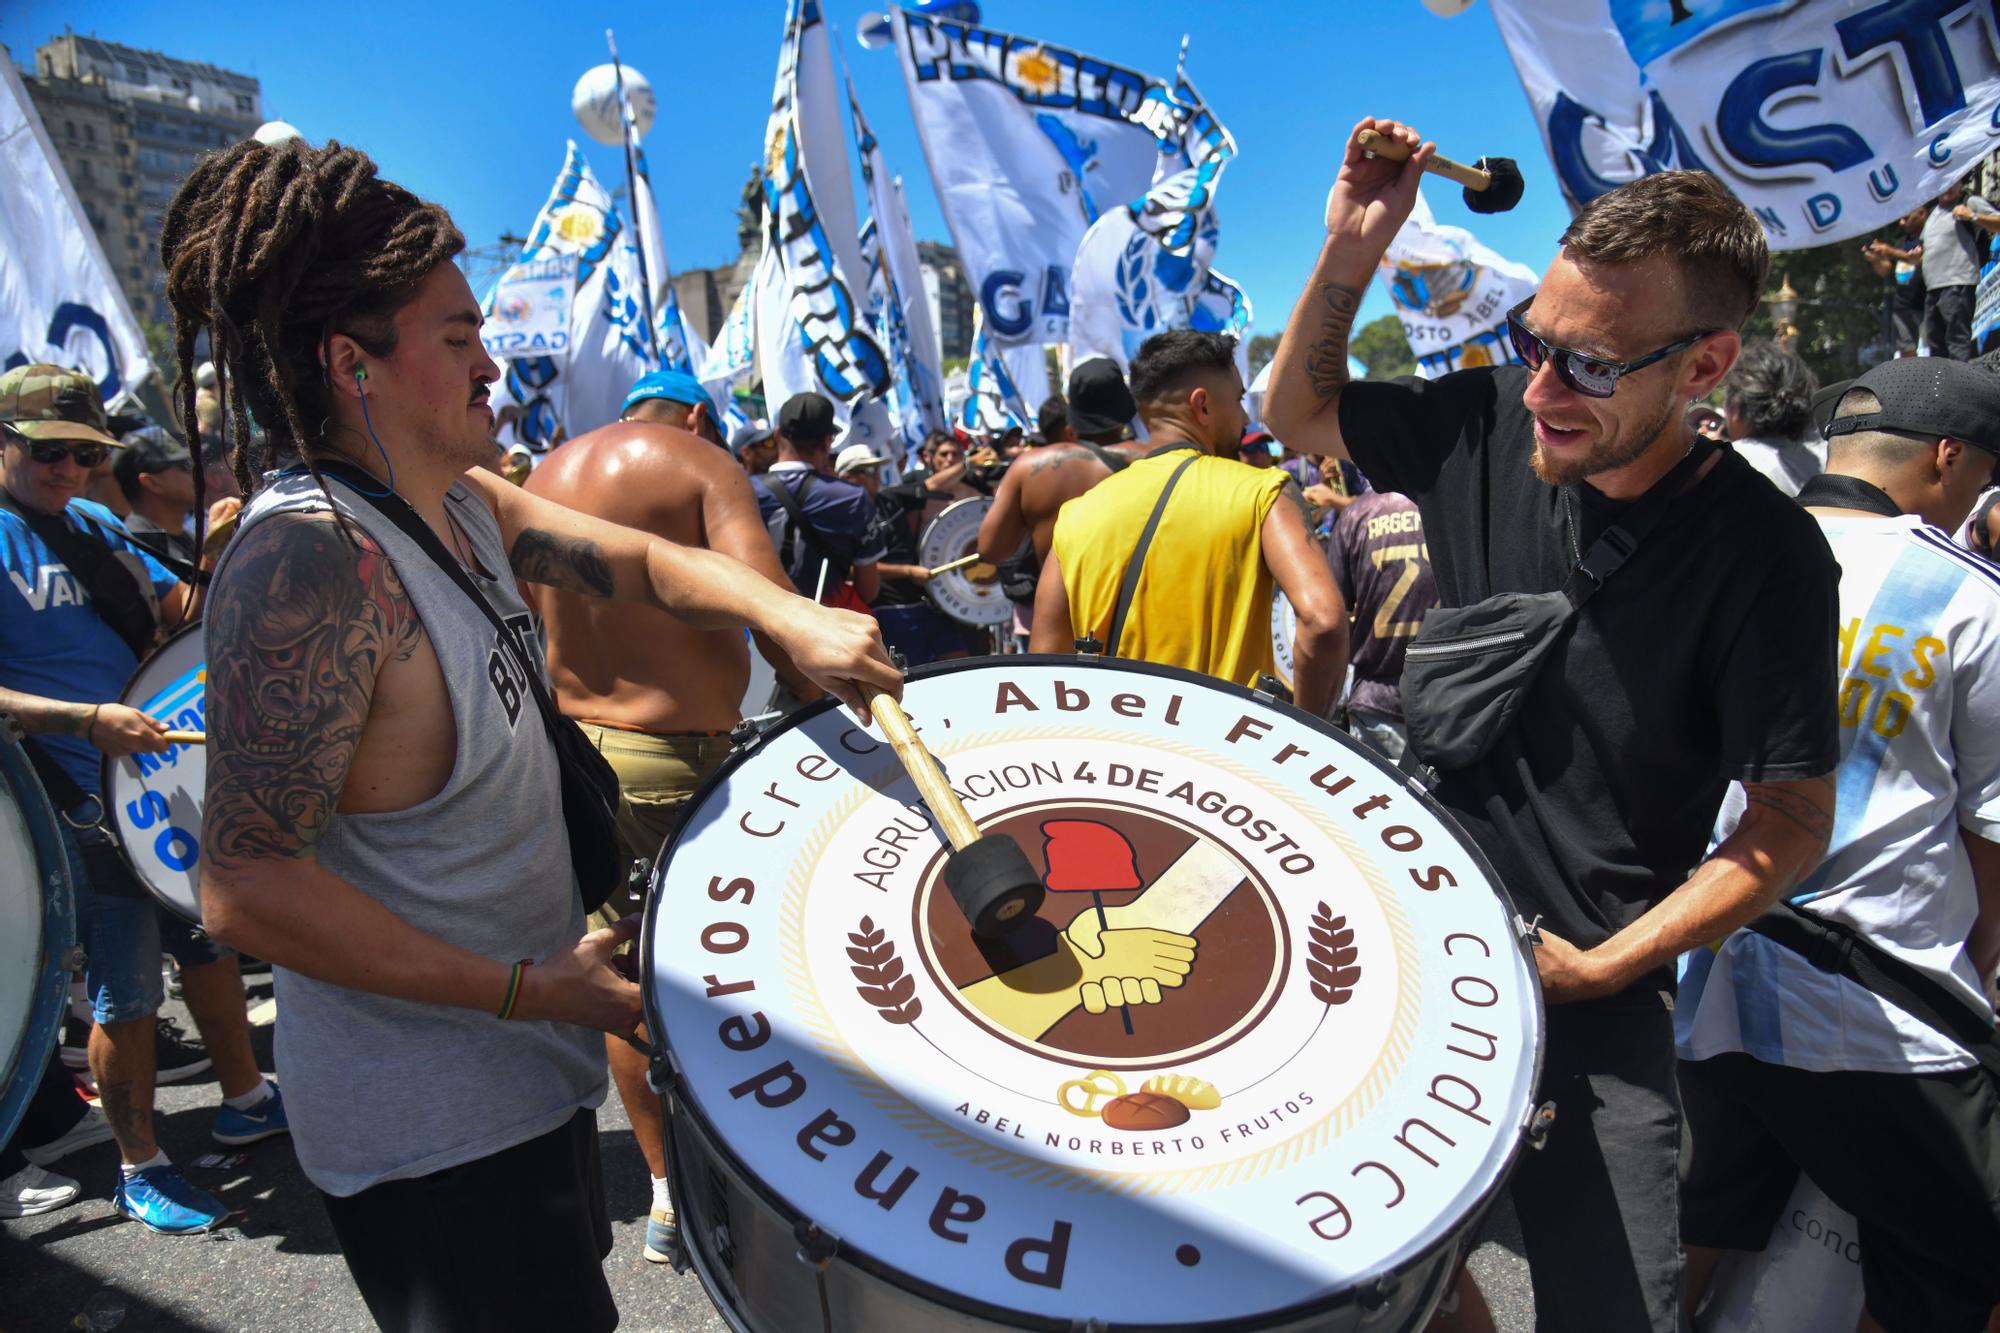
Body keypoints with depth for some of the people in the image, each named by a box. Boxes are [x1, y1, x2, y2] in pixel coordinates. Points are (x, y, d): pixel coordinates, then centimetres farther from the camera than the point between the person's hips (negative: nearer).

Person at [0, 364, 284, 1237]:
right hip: (87, 806, -8)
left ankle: (246, 1101, 38)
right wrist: (88, 721, -30)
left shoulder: (96, 526, 10)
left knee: (211, 939, 19)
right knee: (127, 992, 3)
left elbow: (173, 611, 17)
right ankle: (139, 1172, 21)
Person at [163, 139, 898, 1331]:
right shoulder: (308, 566, -28)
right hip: (433, 1133, -9)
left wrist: (794, 619, -11)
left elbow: (645, 561, 8)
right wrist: (528, 990, -24)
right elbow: (247, 888, -29)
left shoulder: (463, 505, 0)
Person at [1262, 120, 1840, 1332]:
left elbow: (1791, 827, -10)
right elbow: (1300, 410, 7)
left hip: (1590, 1004, -3)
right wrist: (1350, 254, -9)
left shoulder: (1763, 557, -17)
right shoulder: (1486, 425, -7)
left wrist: (1596, 968, -13)